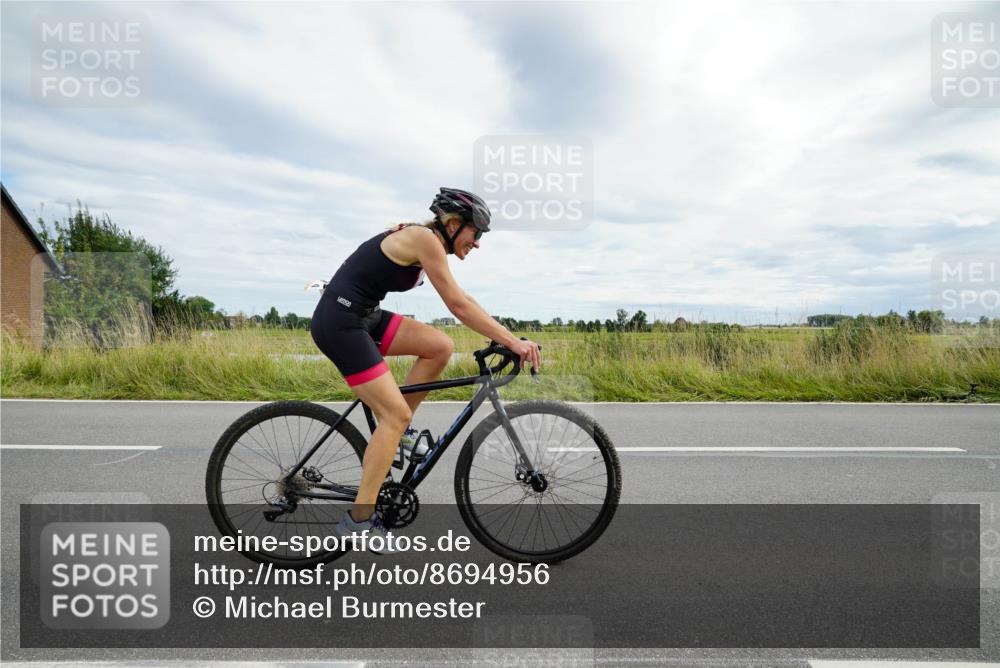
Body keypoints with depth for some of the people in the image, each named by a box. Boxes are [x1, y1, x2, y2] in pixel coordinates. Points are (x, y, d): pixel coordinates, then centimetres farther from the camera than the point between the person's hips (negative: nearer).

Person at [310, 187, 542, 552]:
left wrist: (506, 335, 13)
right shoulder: (426, 238, -15)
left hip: (362, 317, 9)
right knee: (396, 413, -9)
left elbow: (462, 301, 17)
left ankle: (396, 430, 13)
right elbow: (459, 306, -18)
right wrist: (512, 341, -16)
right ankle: (359, 519, 0)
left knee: (440, 347, 1)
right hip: (339, 321, -9)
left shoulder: (425, 241, 13)